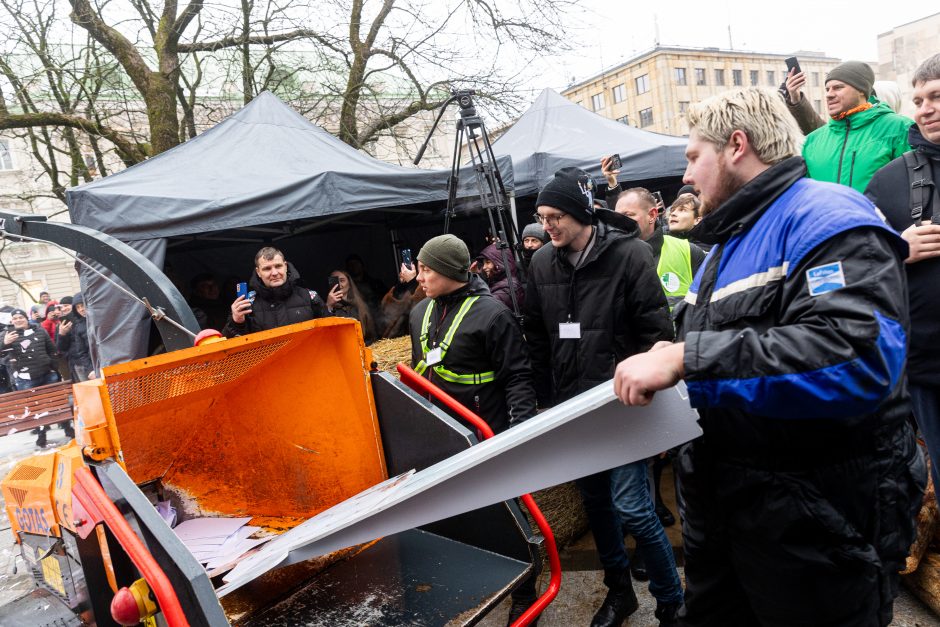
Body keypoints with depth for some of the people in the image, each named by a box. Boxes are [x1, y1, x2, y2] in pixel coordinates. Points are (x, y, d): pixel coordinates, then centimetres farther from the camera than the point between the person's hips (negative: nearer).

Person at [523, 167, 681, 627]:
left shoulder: (629, 254, -11)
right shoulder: (542, 263, 3)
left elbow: (657, 332, -9)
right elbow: (536, 339, 11)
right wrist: (545, 401, 11)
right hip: (571, 406, 5)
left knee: (634, 509, -3)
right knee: (594, 500, 17)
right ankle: (618, 590, 38)